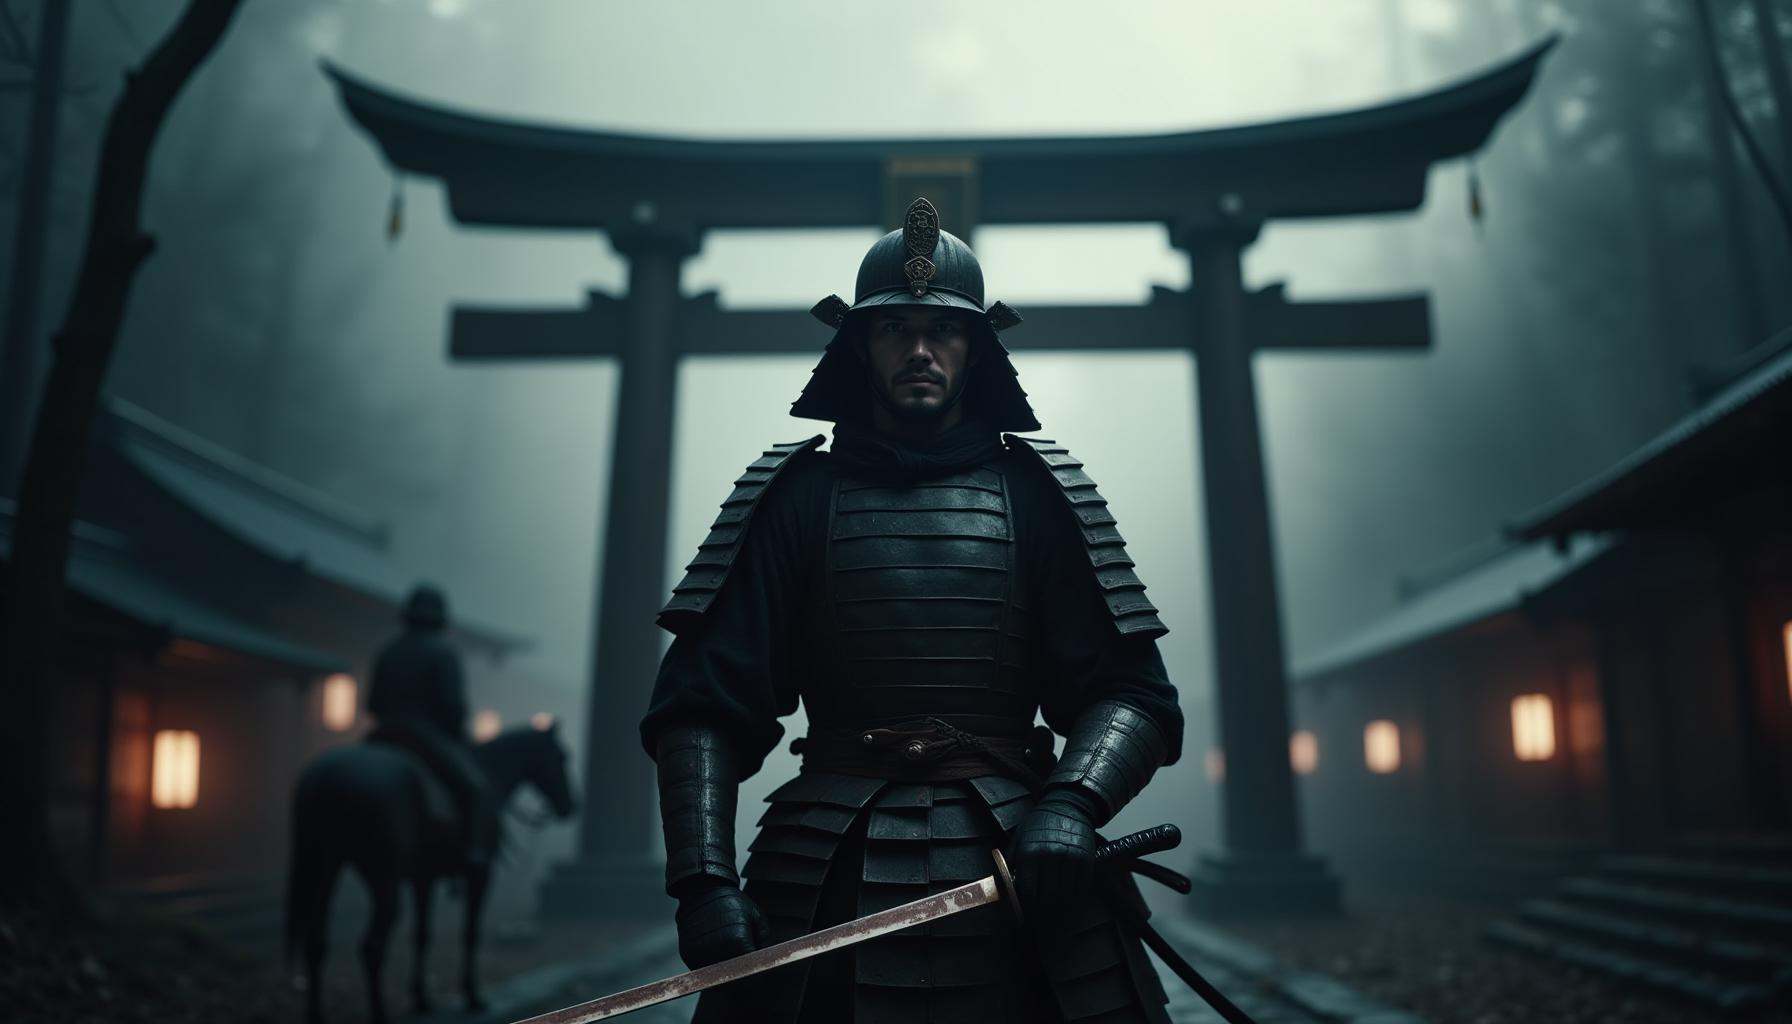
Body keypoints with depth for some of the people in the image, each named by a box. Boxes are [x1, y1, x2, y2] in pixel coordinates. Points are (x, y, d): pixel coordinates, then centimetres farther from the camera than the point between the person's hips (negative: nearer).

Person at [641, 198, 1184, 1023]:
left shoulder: (1034, 489, 6)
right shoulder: (799, 493, 5)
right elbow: (702, 705, 0)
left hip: (1021, 869, 1)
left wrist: (1071, 803, -18)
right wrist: (703, 879, -13)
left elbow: (1131, 692, 1)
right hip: (827, 885, 0)